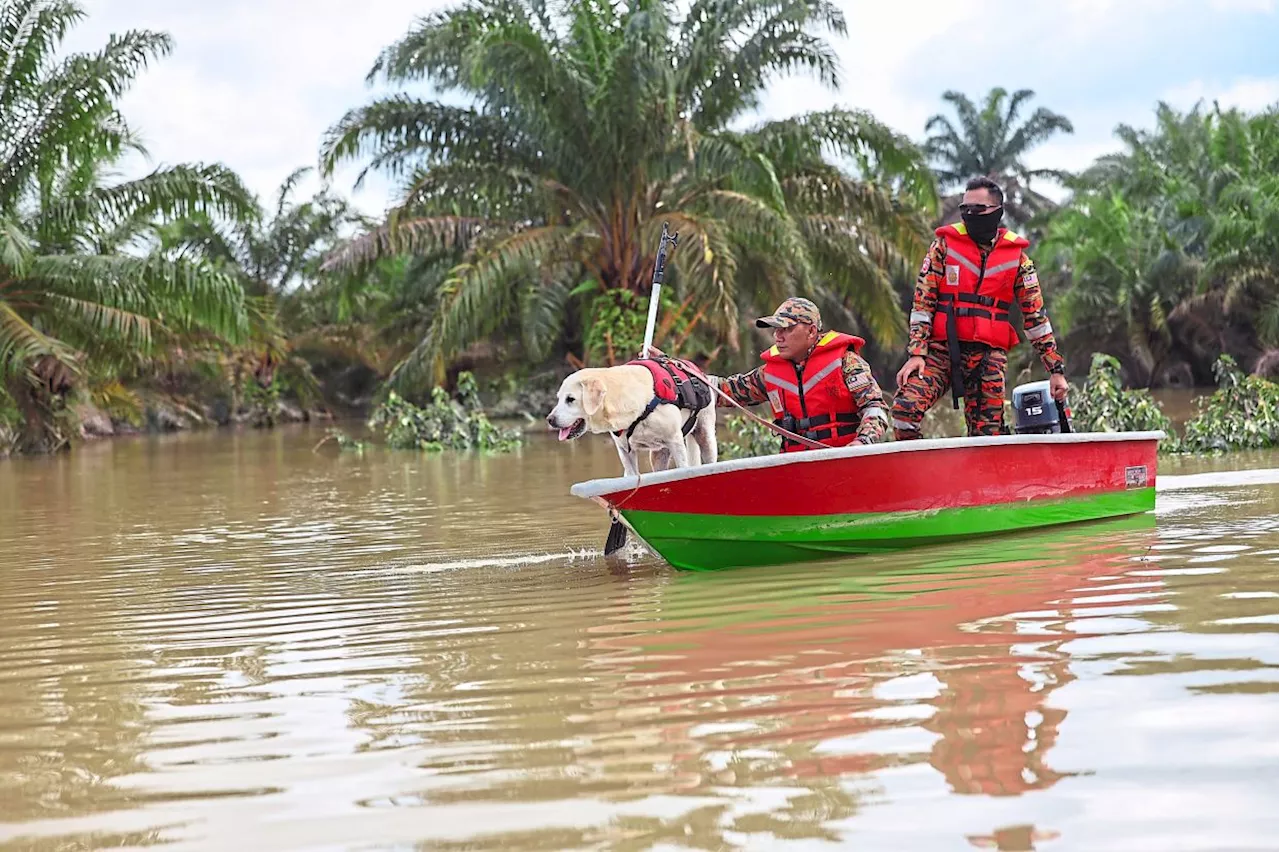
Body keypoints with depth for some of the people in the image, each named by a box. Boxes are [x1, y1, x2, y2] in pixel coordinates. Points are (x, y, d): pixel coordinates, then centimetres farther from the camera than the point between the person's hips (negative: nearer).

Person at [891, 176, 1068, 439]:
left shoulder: (1016, 256, 6)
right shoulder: (945, 244, 4)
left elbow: (1035, 315, 9)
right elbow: (922, 302, 2)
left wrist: (1056, 369, 6)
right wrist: (917, 353, -9)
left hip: (990, 356, 1)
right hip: (941, 349, -1)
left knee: (987, 436, -3)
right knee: (906, 406, -24)